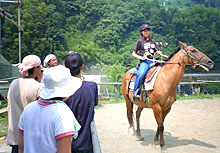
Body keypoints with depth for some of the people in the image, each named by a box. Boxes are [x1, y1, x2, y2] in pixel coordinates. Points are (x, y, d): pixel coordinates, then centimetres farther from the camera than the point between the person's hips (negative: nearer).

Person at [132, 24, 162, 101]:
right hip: (144, 62, -5)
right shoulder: (140, 41, 10)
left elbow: (158, 52, 26)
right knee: (141, 74, -33)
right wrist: (141, 57, -9)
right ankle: (135, 93, -27)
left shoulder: (153, 41, 22)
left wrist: (159, 53, 2)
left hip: (153, 61, 5)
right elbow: (133, 54, 8)